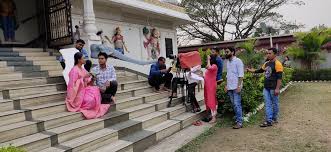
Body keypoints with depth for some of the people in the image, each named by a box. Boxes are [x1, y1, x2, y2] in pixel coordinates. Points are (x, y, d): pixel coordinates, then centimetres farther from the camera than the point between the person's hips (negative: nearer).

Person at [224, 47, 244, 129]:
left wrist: (239, 86, -18)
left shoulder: (238, 61, -8)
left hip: (236, 87, -7)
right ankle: (237, 119, 20)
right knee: (234, 104, 11)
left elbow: (241, 75, -12)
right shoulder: (228, 62, 15)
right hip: (229, 87, 7)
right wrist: (226, 85, 13)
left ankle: (239, 122, 1)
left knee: (237, 104, -6)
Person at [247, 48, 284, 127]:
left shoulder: (277, 64, -11)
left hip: (273, 88, -7)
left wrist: (277, 88, -19)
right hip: (266, 88, 7)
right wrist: (250, 70, 15)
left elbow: (279, 77, -15)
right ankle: (269, 121, 7)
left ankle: (274, 119, 24)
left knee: (275, 104, 9)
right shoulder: (266, 63, 11)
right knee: (267, 104, 4)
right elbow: (259, 71, 25)